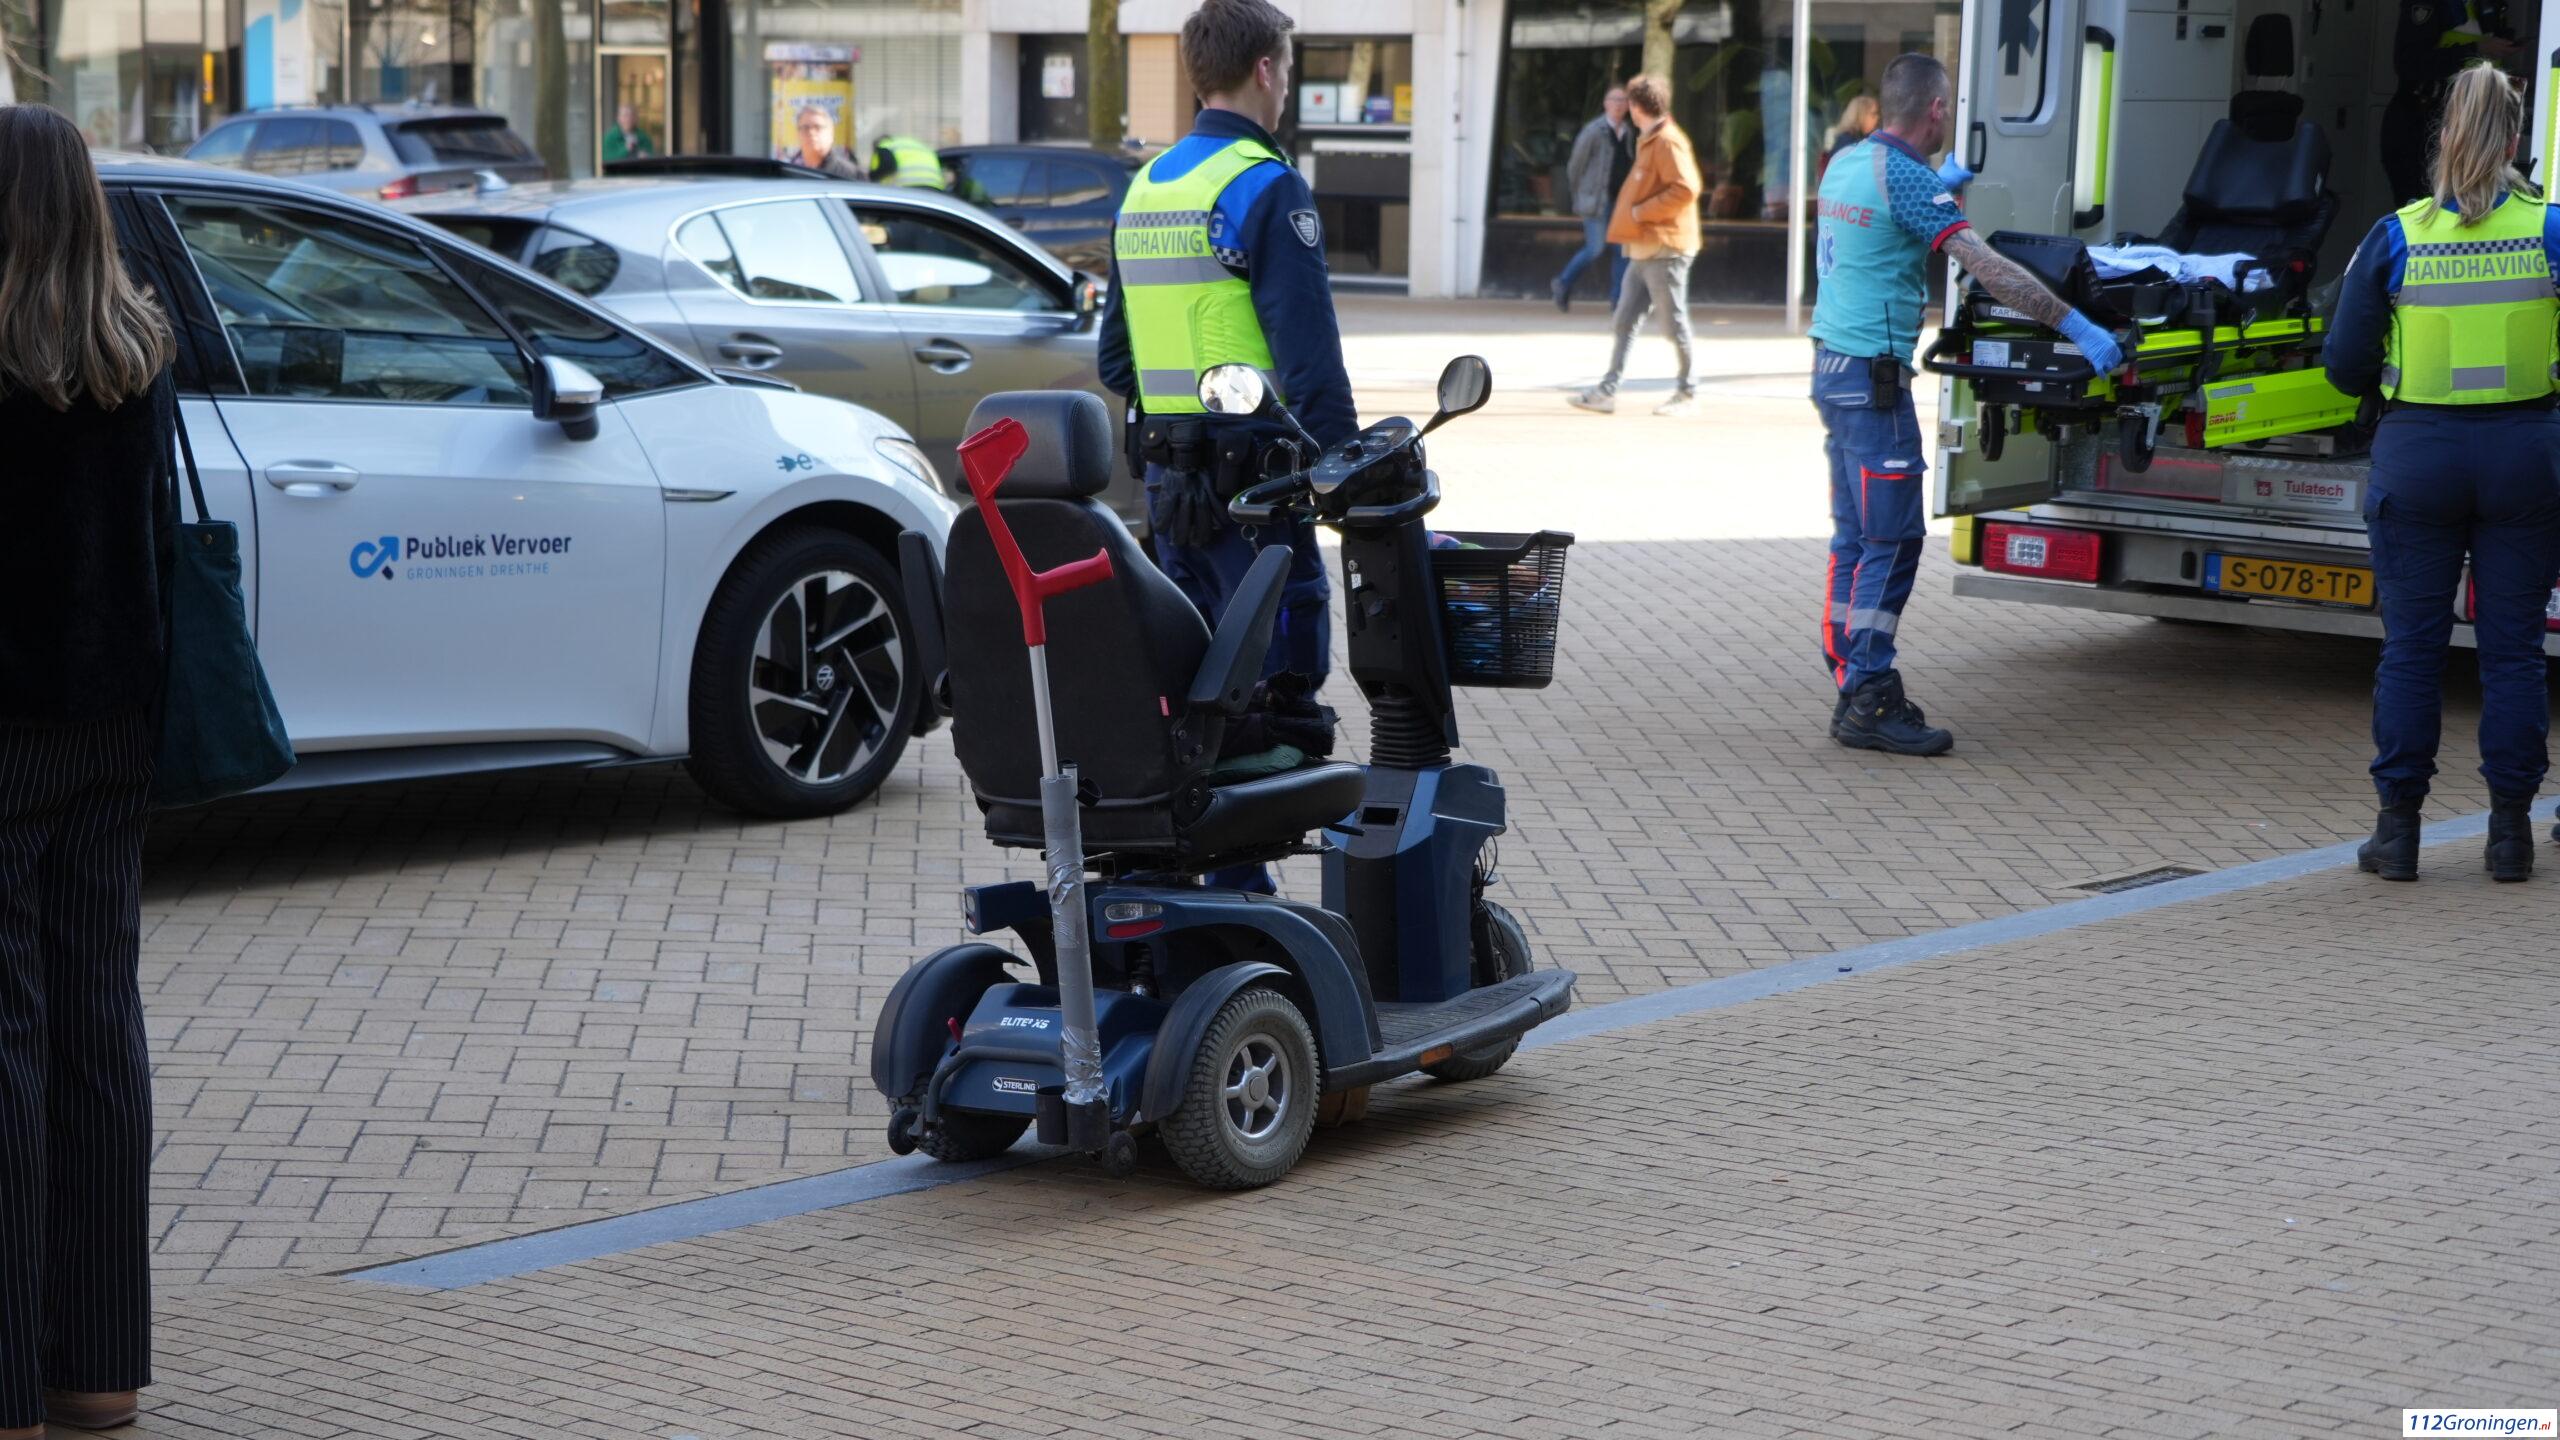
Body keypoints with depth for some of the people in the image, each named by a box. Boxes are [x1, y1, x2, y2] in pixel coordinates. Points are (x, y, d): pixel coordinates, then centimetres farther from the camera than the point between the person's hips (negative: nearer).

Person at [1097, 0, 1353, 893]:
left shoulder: (1143, 188, 14)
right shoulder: (1265, 188, -12)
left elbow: (1115, 359, 19)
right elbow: (1308, 351, -16)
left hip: (1165, 474, 8)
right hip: (1250, 474, -8)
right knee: (1274, 679, -4)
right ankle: (1236, 878, -7)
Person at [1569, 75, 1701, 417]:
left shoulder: (1668, 142, -14)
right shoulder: (1649, 141, 16)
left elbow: (1685, 189, -23)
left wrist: (1641, 212, -17)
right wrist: (1635, 217, 12)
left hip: (1664, 249, -10)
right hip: (1644, 250, 10)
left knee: (1674, 323, -1)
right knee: (1625, 322, 5)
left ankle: (1687, 394, 8)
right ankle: (1607, 391, 4)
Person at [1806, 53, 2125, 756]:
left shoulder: (1845, 163, 11)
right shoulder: (1904, 177, -16)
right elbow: (1989, 268, -20)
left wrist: (1941, 185, 49)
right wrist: (2076, 327, -18)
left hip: (1834, 367, 9)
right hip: (1872, 377, -9)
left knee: (1857, 538, 12)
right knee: (1892, 540, -7)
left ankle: (1852, 682, 16)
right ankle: (1866, 701, -7)